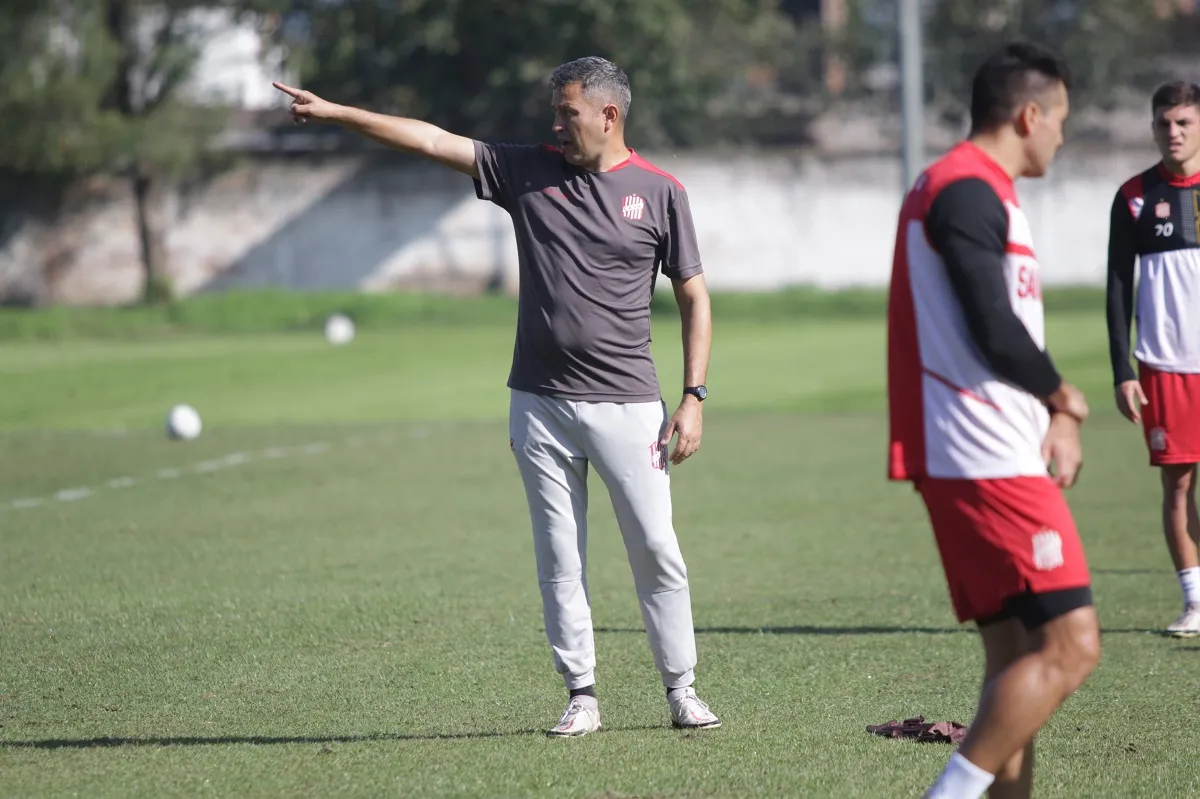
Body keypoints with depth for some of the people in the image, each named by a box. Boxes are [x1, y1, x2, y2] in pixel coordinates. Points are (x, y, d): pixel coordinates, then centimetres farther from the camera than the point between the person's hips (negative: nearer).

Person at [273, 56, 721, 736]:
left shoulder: (660, 192, 1)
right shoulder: (530, 171, 6)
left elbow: (694, 297, 4)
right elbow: (434, 140, 5)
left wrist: (695, 398, -3)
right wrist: (334, 112, 0)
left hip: (627, 405, -2)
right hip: (540, 405, 2)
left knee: (657, 552, -3)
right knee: (559, 560, 4)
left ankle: (682, 691, 9)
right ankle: (582, 694, 11)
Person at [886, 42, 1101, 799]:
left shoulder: (970, 191, 20)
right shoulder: (969, 192, -13)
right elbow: (996, 334, -20)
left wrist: (1054, 415, 6)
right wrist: (1066, 400, -2)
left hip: (986, 459, 11)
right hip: (988, 461, -11)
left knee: (1017, 658, 11)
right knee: (1071, 646, -13)